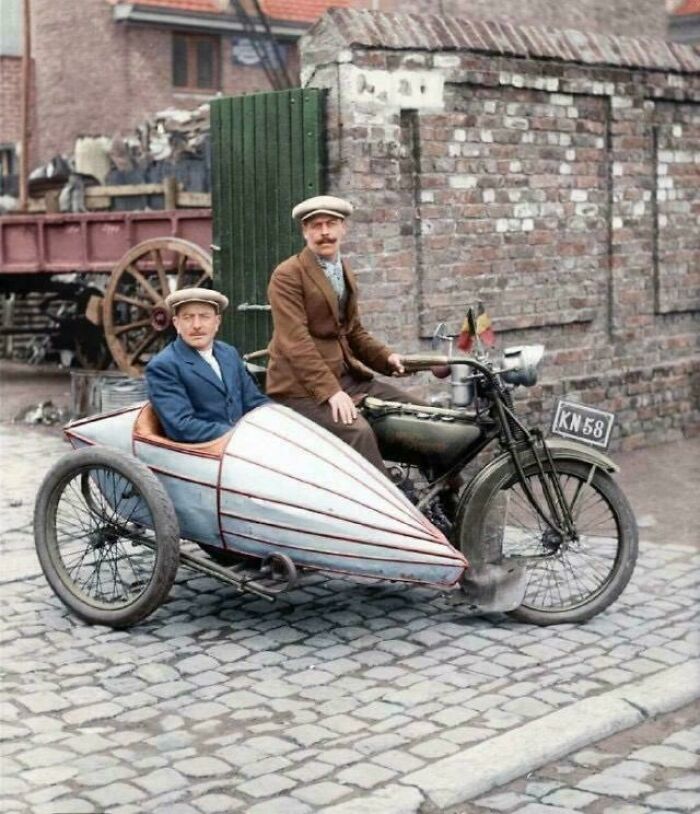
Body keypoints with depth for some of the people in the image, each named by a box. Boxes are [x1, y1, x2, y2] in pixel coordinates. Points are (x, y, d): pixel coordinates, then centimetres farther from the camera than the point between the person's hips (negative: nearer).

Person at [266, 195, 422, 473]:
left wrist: (386, 357, 4)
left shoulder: (344, 270, 17)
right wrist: (330, 391, -26)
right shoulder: (287, 275, -8)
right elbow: (295, 341, -18)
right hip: (303, 386, -8)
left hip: (347, 376, 8)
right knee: (358, 431, -32)